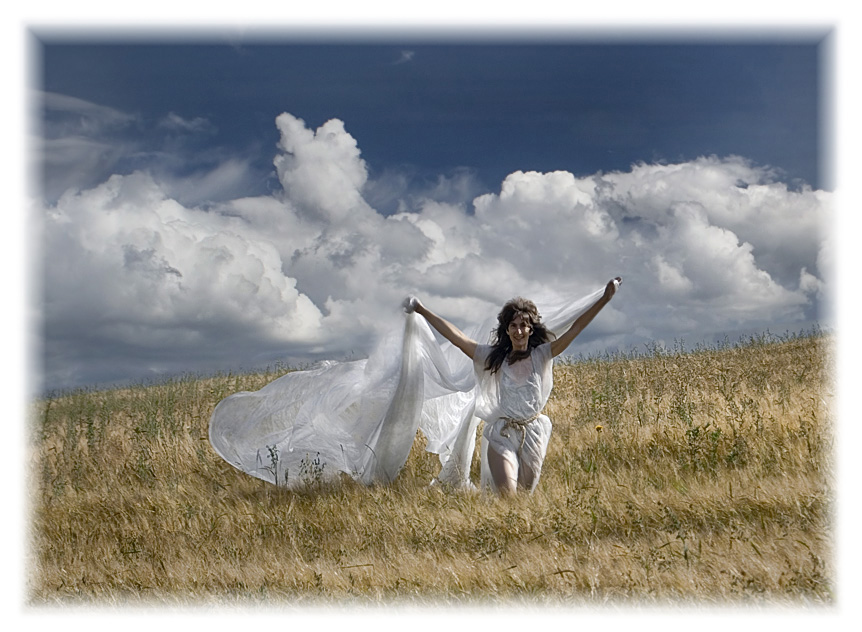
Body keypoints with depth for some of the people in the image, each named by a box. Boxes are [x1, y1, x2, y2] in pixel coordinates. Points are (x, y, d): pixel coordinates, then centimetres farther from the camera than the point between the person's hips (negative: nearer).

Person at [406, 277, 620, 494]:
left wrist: (605, 298, -10)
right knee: (506, 495, -14)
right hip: (503, 435, -1)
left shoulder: (541, 356, -1)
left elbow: (576, 328, -5)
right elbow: (457, 337, -5)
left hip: (533, 435, 1)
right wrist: (422, 311, -9)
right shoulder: (494, 358, -2)